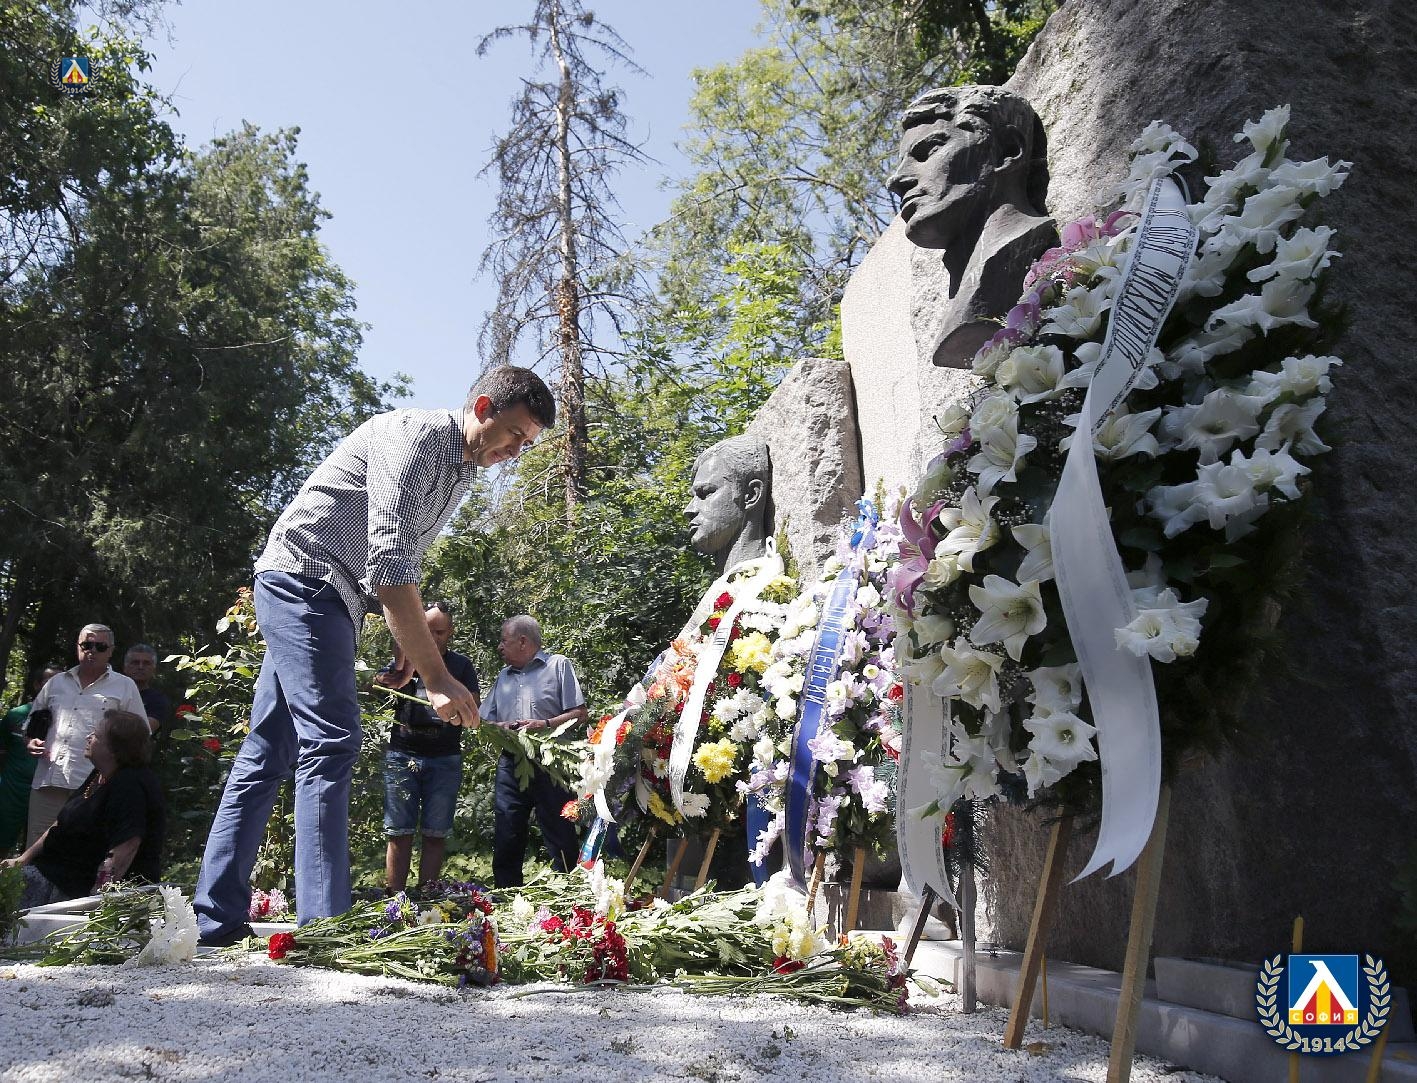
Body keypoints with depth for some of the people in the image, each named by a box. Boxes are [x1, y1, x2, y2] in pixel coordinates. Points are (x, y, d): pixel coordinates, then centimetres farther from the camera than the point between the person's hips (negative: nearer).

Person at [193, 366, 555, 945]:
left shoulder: (459, 469, 13)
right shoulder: (415, 436, -17)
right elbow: (387, 563, -27)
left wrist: (403, 642, 9)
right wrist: (436, 675, -30)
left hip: (331, 600, 10)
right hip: (302, 577, -10)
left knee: (268, 754, 9)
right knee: (330, 743, -16)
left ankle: (216, 919, 15)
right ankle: (326, 926, -17)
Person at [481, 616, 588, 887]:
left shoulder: (558, 665, 3)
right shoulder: (503, 676, 21)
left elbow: (579, 714, -3)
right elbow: (485, 722, 19)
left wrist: (545, 724, -17)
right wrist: (497, 728, -4)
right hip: (510, 764, 5)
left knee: (561, 839, -3)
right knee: (505, 839, 6)